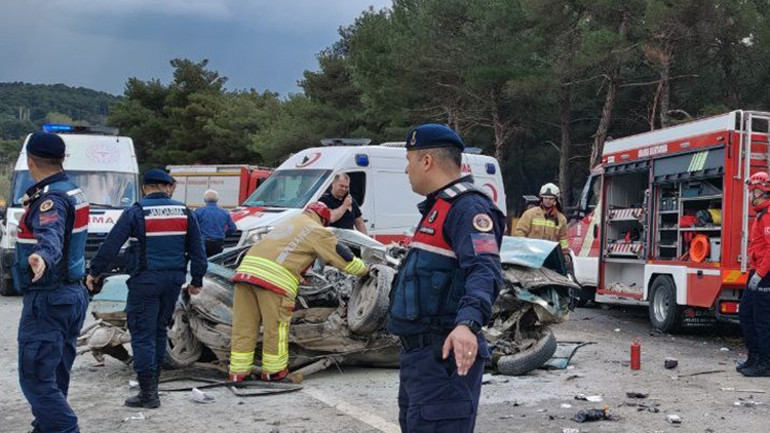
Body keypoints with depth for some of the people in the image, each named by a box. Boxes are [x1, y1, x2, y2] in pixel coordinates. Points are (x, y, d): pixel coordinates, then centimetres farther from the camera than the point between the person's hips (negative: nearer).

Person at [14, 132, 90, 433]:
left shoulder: (51, 198, -17)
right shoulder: (72, 192, 13)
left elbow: (51, 233, -39)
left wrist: (42, 255, -60)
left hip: (47, 300, -10)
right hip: (73, 294, 10)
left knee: (36, 377, -9)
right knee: (55, 375, 18)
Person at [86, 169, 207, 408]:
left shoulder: (135, 213, -7)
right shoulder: (184, 212, 6)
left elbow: (111, 244, -7)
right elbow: (197, 249, 8)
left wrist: (95, 272, 3)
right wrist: (197, 280, 16)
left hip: (145, 280, -5)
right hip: (174, 280, 5)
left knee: (142, 334, 0)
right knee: (159, 330, 18)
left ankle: (148, 393, -1)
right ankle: (152, 385, 27)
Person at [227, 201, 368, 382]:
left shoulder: (288, 223, 34)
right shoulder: (317, 231, 12)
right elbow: (344, 257, 16)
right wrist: (364, 270, 32)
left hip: (247, 267, 7)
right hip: (275, 277, -7)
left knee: (244, 325, 9)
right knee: (276, 326, 6)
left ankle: (238, 371, 14)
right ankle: (273, 370, 17)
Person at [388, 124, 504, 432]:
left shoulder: (468, 207, -15)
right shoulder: (438, 207, 19)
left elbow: (484, 271, -30)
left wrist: (468, 323, -44)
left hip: (442, 357, -11)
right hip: (418, 353, 11)